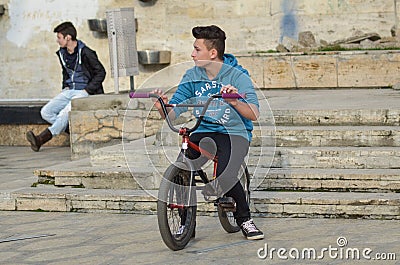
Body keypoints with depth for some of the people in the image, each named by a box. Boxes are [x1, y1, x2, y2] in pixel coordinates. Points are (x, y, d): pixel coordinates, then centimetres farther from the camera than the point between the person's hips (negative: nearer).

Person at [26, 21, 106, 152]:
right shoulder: (62, 53, 10)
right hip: (69, 91, 8)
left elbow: (101, 72, -8)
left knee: (67, 111, -34)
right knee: (46, 112, -13)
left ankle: (42, 138, -40)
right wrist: (65, 87, 11)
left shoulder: (85, 53, -12)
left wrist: (87, 91, -13)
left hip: (85, 92, -8)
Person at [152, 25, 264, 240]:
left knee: (224, 178, -29)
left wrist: (235, 102, -40)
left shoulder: (237, 76, -8)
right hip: (202, 133, 4)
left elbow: (254, 114, -21)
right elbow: (171, 114, -1)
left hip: (234, 134, -3)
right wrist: (161, 106, -23)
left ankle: (244, 218, 0)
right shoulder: (192, 77, 3)